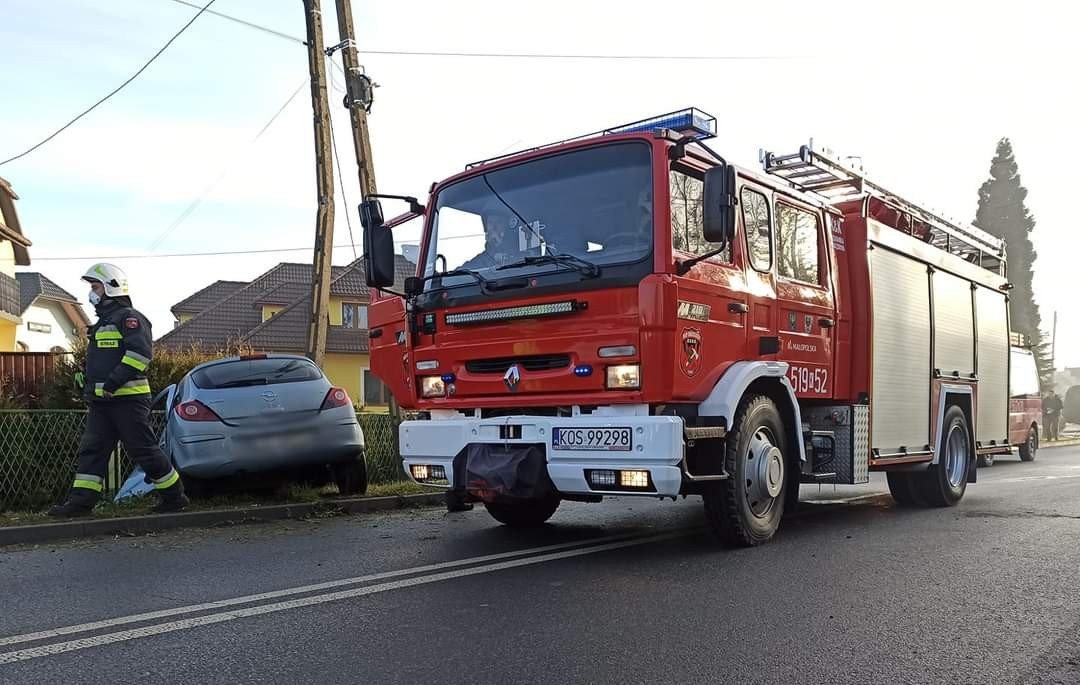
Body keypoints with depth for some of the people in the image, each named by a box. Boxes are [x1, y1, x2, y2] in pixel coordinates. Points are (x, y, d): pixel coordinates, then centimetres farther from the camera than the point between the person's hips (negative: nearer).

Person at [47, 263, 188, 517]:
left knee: (144, 449, -6)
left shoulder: (128, 317, -7)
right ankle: (81, 501, 5)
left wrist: (113, 383, -25)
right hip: (102, 401, 10)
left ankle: (175, 496, 5)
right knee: (91, 449, 4)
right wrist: (91, 387, 21)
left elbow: (141, 352, -22)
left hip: (128, 398, -10)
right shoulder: (103, 322, 24)